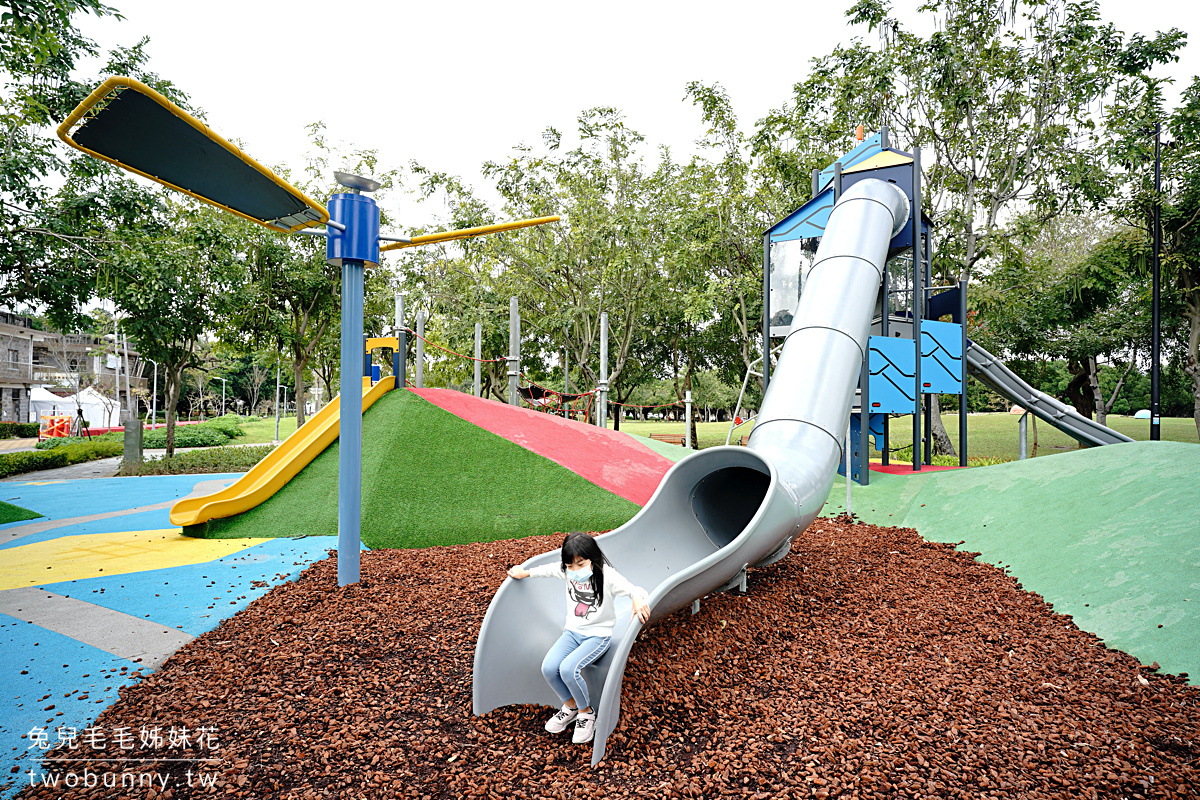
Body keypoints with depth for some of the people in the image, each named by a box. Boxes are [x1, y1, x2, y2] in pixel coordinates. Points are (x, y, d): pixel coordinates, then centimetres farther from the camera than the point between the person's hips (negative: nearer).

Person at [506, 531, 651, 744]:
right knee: (549, 668, -17)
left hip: (598, 635, -5)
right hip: (573, 631, 6)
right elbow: (548, 569, 17)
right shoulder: (567, 571, -4)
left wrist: (638, 601, -48)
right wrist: (524, 573, 19)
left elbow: (634, 590, -26)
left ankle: (586, 712, 1)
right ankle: (570, 707, 11)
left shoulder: (607, 576, -20)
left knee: (568, 669, -27)